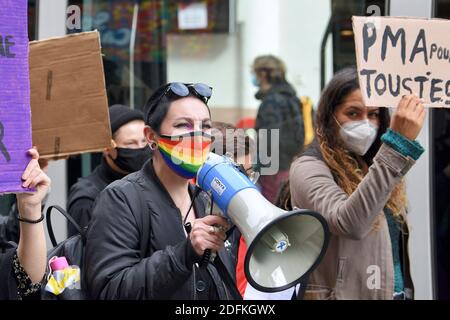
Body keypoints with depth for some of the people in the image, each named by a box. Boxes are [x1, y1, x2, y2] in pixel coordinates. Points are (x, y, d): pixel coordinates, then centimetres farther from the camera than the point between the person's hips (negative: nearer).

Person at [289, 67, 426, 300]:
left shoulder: (378, 165, 11)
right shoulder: (308, 168, -13)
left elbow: (398, 246, 13)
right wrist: (398, 144, -34)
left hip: (398, 292, 7)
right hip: (346, 294, -7)